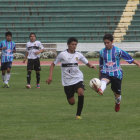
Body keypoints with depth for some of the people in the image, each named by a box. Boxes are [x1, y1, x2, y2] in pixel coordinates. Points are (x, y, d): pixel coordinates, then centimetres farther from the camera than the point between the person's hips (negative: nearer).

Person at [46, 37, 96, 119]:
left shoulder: (78, 55, 4)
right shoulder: (62, 55, -3)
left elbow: (87, 63, 13)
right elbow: (53, 64, 4)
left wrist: (91, 66, -10)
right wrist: (50, 76, -5)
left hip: (78, 78, 1)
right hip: (67, 81, -1)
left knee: (81, 93, -28)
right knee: (71, 102, 0)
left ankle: (78, 114, -16)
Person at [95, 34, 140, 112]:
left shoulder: (118, 51, -5)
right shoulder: (102, 52, 6)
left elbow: (130, 58, 0)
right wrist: (100, 74, 29)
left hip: (116, 74, -1)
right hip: (106, 73, 1)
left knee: (117, 93, 7)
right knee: (103, 81, -36)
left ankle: (118, 103, 43)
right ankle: (100, 90, -71)